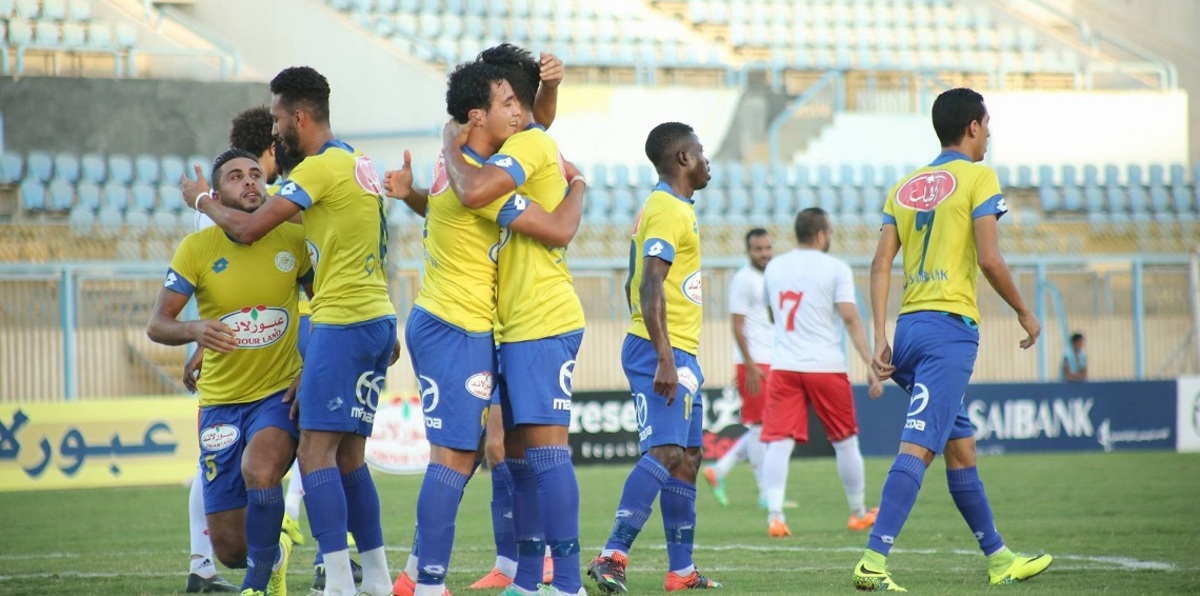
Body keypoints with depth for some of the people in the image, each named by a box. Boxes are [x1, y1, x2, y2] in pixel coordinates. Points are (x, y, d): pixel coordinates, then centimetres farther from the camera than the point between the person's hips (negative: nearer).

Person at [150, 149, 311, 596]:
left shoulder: (293, 240, -3)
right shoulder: (198, 248, -5)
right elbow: (157, 325, -4)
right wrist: (194, 331, -26)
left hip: (281, 392, -1)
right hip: (221, 401, 1)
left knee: (259, 468, -35)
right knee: (229, 549, 0)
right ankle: (275, 551, 38)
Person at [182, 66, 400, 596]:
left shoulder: (322, 168, -12)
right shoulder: (362, 165, 17)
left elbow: (248, 229, -10)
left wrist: (203, 200, 5)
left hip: (343, 323, -10)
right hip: (378, 318, 10)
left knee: (315, 453, -11)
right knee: (348, 457, 13)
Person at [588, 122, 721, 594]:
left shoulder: (666, 207, 19)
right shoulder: (669, 210, -12)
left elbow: (636, 282, 24)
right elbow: (650, 284, -22)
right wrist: (664, 358, -27)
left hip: (676, 354, 11)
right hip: (665, 351, -11)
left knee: (687, 457, 11)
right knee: (665, 453, -19)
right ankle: (613, 556, -26)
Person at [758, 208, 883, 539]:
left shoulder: (773, 268, 11)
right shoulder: (835, 269, -4)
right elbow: (851, 318, -10)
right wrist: (871, 365, -10)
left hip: (783, 366, 3)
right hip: (825, 367, -3)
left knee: (779, 442, -4)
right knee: (845, 441, 13)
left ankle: (774, 516, -18)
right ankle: (859, 513, 24)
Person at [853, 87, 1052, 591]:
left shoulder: (905, 187, 16)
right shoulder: (978, 178, -2)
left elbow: (881, 264, 9)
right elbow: (989, 260, -9)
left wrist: (880, 338, 7)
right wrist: (1024, 312, 4)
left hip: (909, 326, 7)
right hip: (950, 327, -7)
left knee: (961, 447, 18)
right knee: (918, 446, -15)